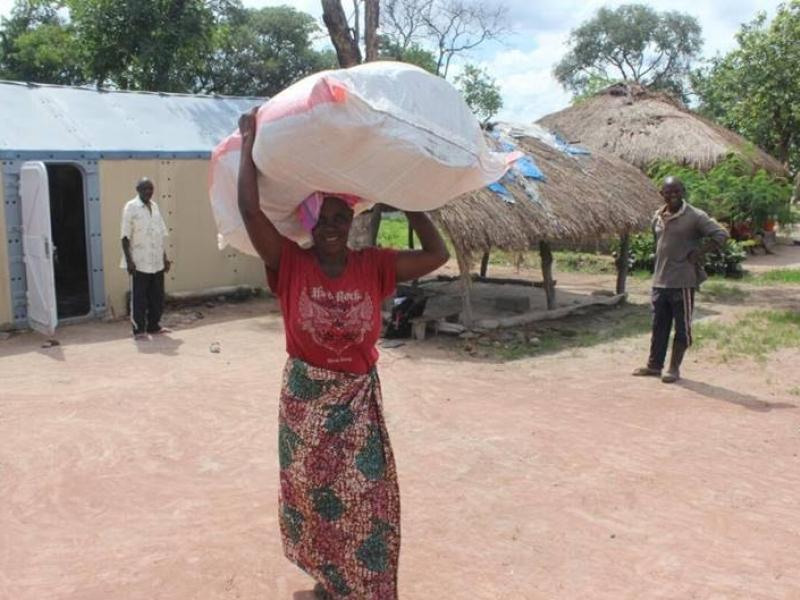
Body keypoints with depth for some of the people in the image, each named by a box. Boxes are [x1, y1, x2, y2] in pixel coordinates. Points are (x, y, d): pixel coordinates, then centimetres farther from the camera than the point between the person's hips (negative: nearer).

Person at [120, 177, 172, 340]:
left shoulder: (154, 206, 12)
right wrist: (129, 260, -15)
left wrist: (164, 257, 14)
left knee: (157, 297, 11)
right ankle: (139, 329, 9)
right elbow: (126, 236, -10)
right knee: (139, 298, 1)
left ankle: (154, 326, 23)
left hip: (157, 262, 6)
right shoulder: (131, 208, -7)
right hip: (139, 262, -6)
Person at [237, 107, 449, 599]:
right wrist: (249, 140, -15)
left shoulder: (374, 267, -6)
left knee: (367, 498, 5)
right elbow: (250, 210, -21)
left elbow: (438, 254, -8)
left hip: (359, 398, 1)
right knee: (312, 493, 14)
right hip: (306, 396, 0)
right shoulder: (290, 264, -11)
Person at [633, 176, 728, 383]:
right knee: (658, 326, 13)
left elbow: (721, 234, -14)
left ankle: (674, 368, 13)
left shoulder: (695, 216, -10)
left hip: (683, 282, -6)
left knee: (682, 327, 4)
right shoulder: (657, 216, 9)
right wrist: (661, 262, 13)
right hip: (659, 281, 6)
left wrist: (698, 253, -14)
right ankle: (654, 365, 23)